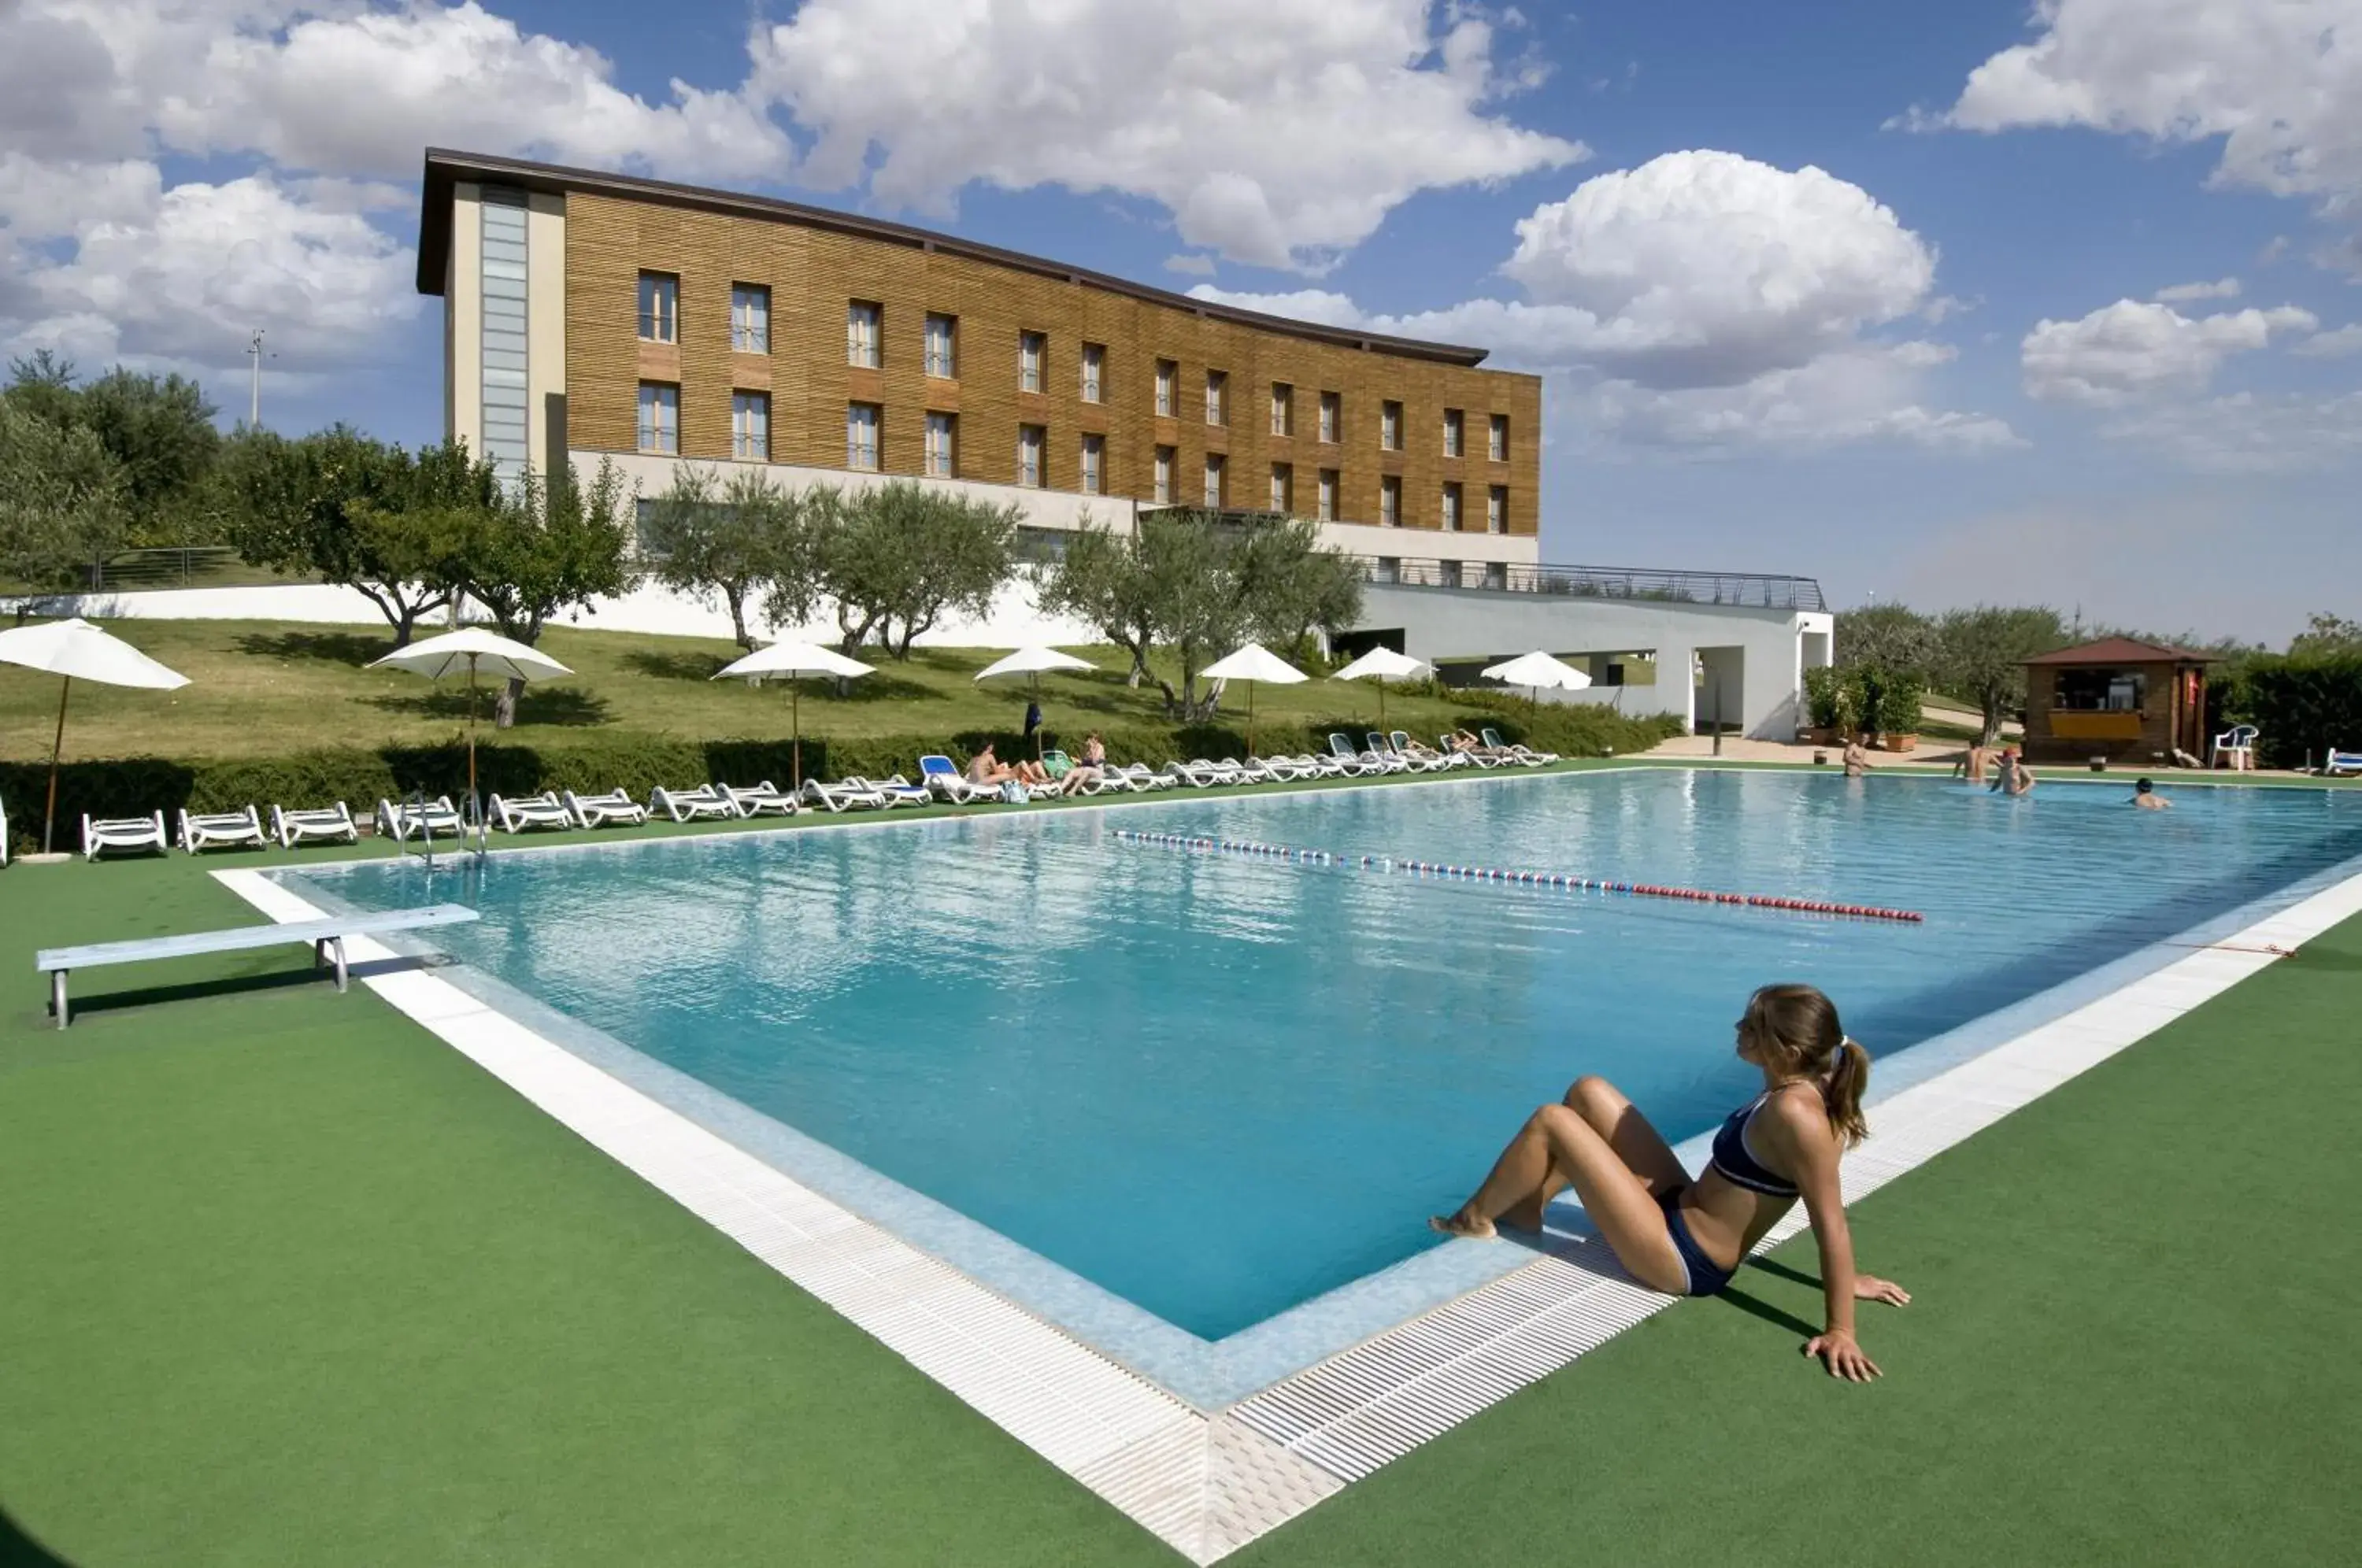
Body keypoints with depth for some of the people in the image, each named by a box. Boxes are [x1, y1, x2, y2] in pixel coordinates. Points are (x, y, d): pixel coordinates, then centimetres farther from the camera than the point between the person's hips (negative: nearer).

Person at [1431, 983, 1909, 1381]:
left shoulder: (1793, 1112, -30)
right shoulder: (1801, 1088, -2)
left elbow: (1832, 1225, -27)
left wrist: (1840, 1329, -22)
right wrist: (1846, 1278, 17)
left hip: (1681, 1259, -10)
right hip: (1682, 1210, 10)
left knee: (1550, 1121, -10)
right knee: (1589, 1092, 11)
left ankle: (1473, 1219, 13)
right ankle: (1525, 1207, 21)